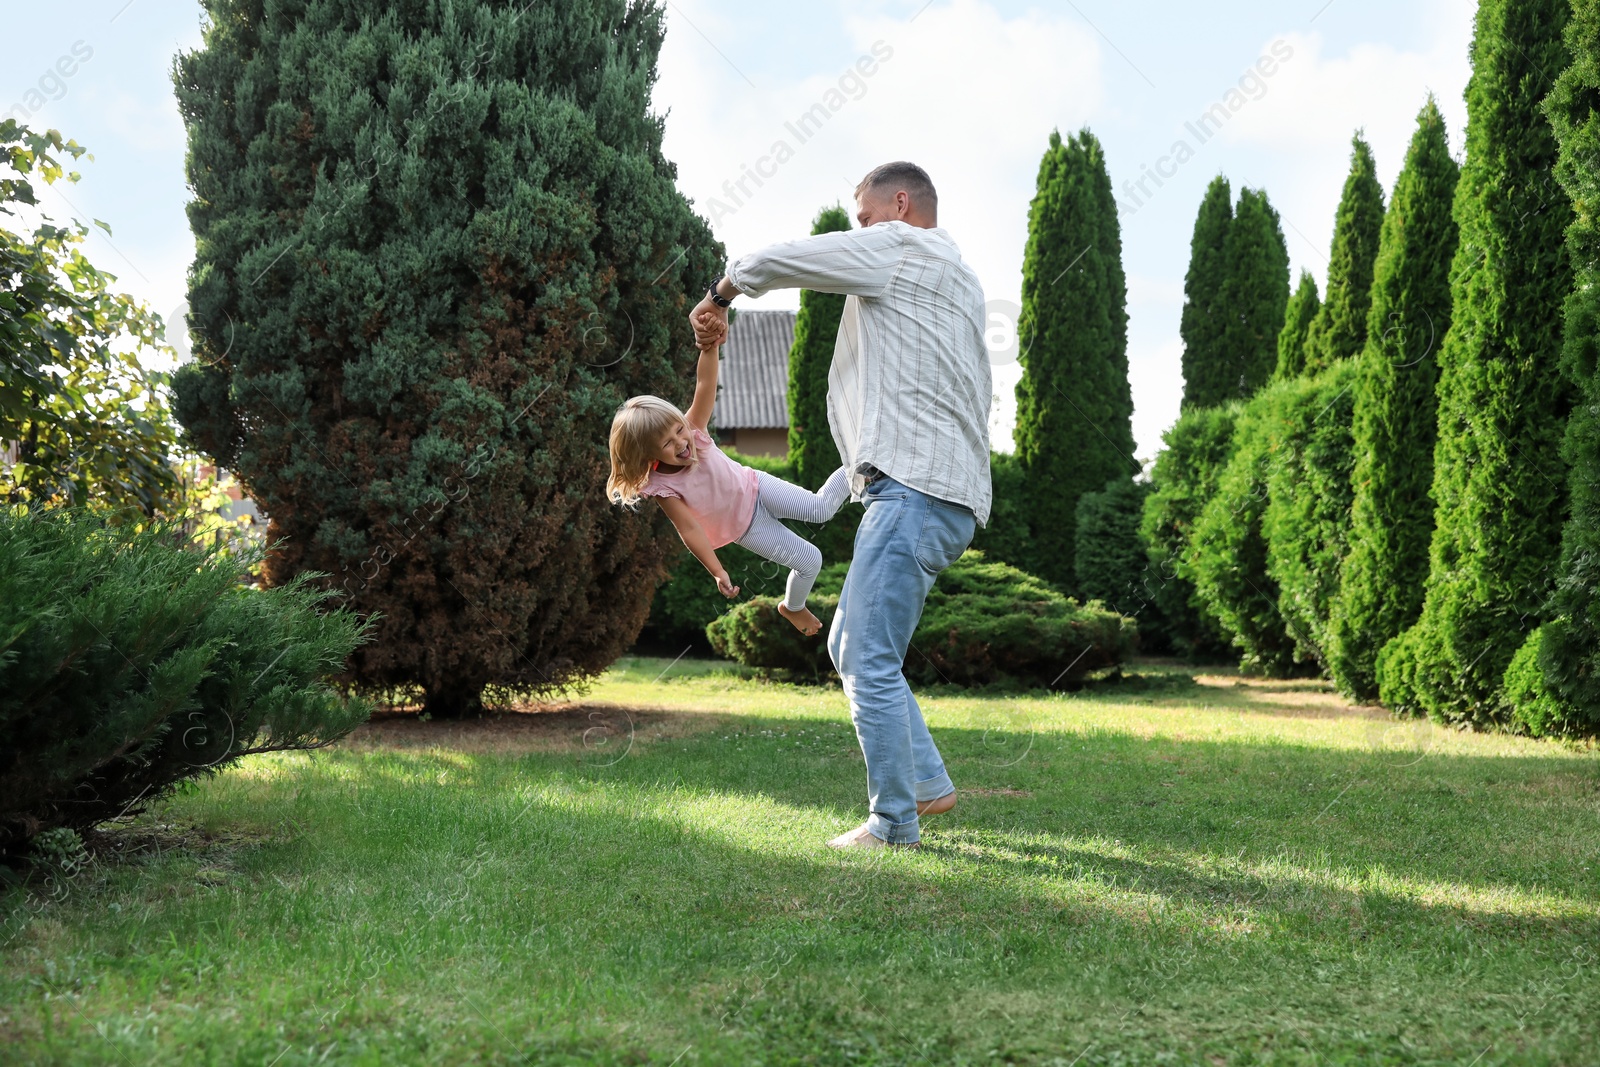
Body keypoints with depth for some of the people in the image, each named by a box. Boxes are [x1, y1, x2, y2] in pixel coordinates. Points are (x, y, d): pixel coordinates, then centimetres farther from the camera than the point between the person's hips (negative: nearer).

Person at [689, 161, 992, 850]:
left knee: (870, 662, -7)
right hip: (947, 491, 10)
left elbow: (772, 261, -4)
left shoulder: (899, 247, -1)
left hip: (914, 489, -10)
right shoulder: (959, 277, 27)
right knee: (850, 647, 15)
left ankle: (895, 823, -1)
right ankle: (927, 784, 17)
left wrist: (719, 296, 16)